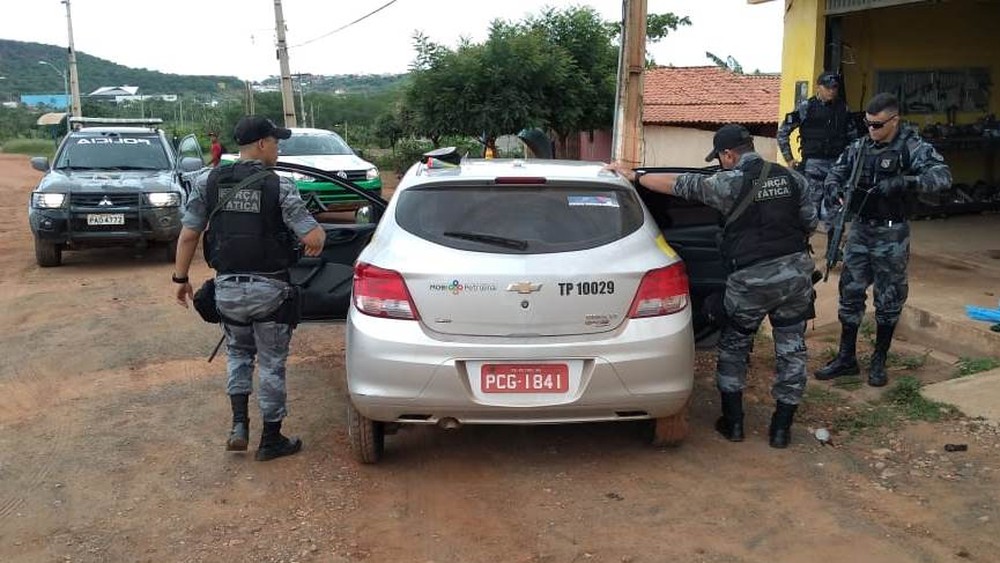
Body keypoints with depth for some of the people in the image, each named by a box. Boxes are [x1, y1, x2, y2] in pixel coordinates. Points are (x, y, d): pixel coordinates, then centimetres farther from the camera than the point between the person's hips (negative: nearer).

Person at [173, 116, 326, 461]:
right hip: (269, 290, -3)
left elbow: (189, 235, 0)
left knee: (238, 353, 25)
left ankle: (239, 425, 12)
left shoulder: (208, 182, 0)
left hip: (227, 287, 3)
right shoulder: (279, 186, -11)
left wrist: (180, 278, 11)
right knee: (272, 363, 10)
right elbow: (313, 238, -15)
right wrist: (318, 239, 8)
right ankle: (271, 441, 20)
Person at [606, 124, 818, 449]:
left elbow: (680, 185, -5)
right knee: (791, 348, 13)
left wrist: (633, 176, 4)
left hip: (752, 278, -4)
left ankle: (733, 422, 19)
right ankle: (781, 428, 17)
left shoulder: (730, 183, -10)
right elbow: (810, 223, 13)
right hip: (796, 272, 4)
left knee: (733, 346, 15)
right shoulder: (793, 178, 5)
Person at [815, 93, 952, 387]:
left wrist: (904, 182, -37)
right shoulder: (860, 146, 4)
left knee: (888, 299, 6)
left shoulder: (912, 147, -11)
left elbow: (943, 175, -23)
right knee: (850, 293, 8)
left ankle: (879, 362, 20)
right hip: (859, 230, 5)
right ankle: (846, 358, 18)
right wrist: (836, 189, -11)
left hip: (891, 234, -4)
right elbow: (835, 173, 12)